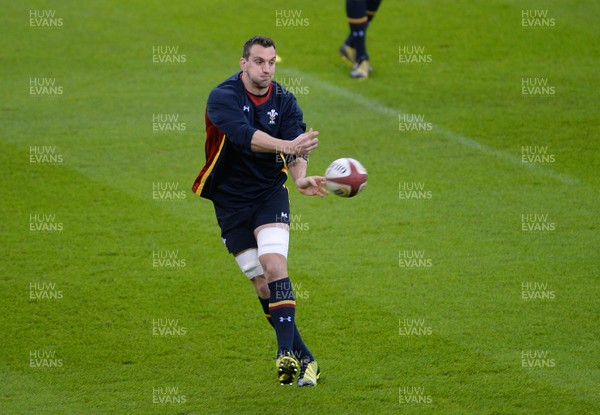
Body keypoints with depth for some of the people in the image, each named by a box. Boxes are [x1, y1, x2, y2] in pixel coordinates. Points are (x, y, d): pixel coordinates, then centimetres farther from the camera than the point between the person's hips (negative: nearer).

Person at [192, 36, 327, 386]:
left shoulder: (285, 101, -3)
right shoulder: (222, 98, -15)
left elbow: (296, 149, -14)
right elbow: (245, 135, -34)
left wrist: (300, 177, -37)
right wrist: (288, 145, -50)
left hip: (270, 193, 1)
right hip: (230, 199, -1)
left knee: (274, 265, -21)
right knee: (262, 283, -1)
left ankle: (287, 354, -28)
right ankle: (304, 359, 7)